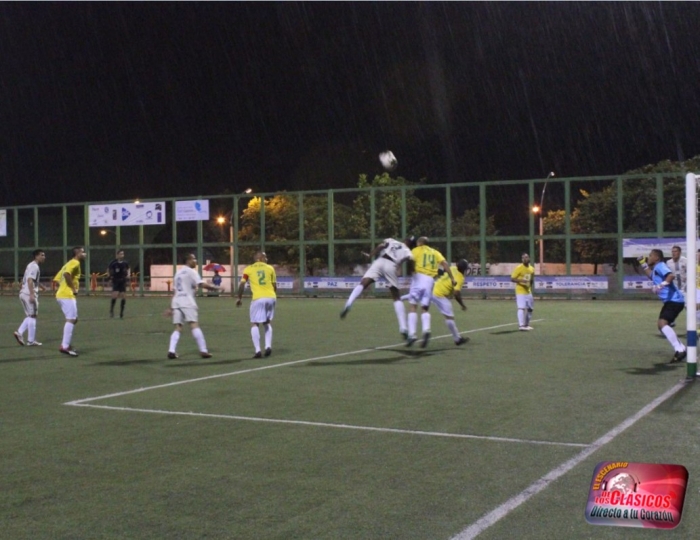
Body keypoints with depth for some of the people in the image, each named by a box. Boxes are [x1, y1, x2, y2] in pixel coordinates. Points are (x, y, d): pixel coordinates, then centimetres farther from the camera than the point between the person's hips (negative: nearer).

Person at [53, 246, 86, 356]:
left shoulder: (70, 263, 22)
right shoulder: (75, 263, -8)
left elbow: (57, 278, 22)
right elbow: (66, 274, -28)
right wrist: (73, 288, -19)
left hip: (63, 294, 10)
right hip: (67, 295, -10)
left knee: (73, 319, 16)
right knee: (71, 319, -11)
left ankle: (66, 344, 17)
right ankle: (65, 347, -13)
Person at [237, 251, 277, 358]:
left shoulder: (248, 269, 7)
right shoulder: (270, 268, 11)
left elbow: (242, 284, 1)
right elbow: (274, 285, 13)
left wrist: (239, 298, 12)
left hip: (258, 299, -3)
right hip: (271, 297, 3)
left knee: (254, 324, 7)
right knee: (267, 323, 22)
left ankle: (258, 350, -4)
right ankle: (268, 346, 9)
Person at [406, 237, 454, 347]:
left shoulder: (416, 250, 10)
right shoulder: (435, 252, 20)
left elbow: (411, 262, -8)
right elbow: (444, 263, 6)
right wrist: (452, 278, 2)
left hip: (418, 277, -3)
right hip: (430, 280, 3)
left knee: (412, 306, 1)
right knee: (425, 308, 10)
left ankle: (412, 334, -12)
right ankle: (426, 330, -17)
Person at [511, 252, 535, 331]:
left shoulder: (531, 268, 9)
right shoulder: (519, 268, -12)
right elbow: (512, 279, -14)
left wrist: (531, 281, 7)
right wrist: (521, 280, -27)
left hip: (528, 291, 8)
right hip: (520, 291, -8)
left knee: (530, 308, 12)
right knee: (522, 308, -16)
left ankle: (526, 325, 24)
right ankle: (521, 326, -17)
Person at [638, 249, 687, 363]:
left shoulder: (660, 266, -11)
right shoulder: (656, 268, 19)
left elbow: (671, 276, -30)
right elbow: (651, 276, 42)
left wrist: (662, 285, -42)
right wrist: (643, 264, 33)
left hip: (675, 300, -11)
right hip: (670, 301, 11)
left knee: (662, 323, -24)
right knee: (661, 324, 17)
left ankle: (679, 350, -26)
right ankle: (681, 349, 20)